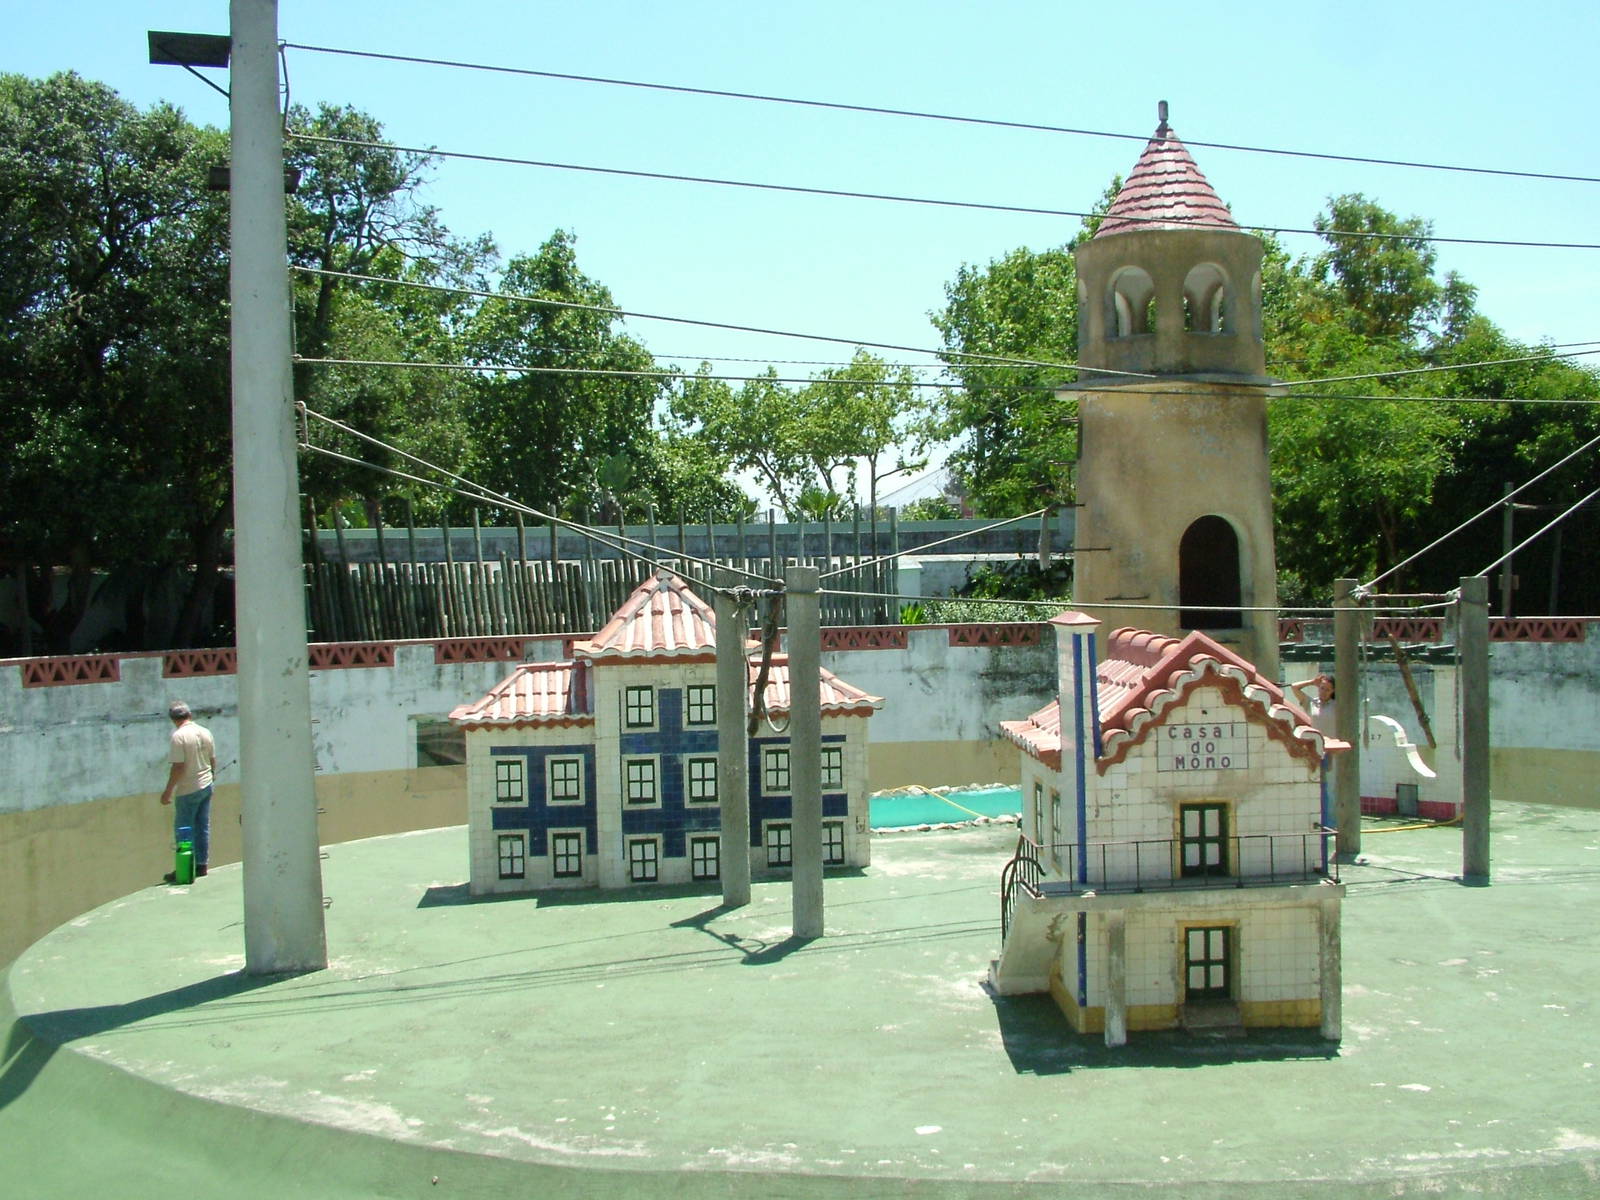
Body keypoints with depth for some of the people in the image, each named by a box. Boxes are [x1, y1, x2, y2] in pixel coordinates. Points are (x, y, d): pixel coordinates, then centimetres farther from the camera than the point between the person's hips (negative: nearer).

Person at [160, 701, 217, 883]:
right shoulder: (205, 732, 4)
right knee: (203, 828, 12)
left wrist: (168, 791, -14)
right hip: (206, 786, 7)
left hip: (187, 790, -7)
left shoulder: (178, 736, -17)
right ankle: (201, 866, 17)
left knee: (184, 831, 2)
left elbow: (178, 767, -20)